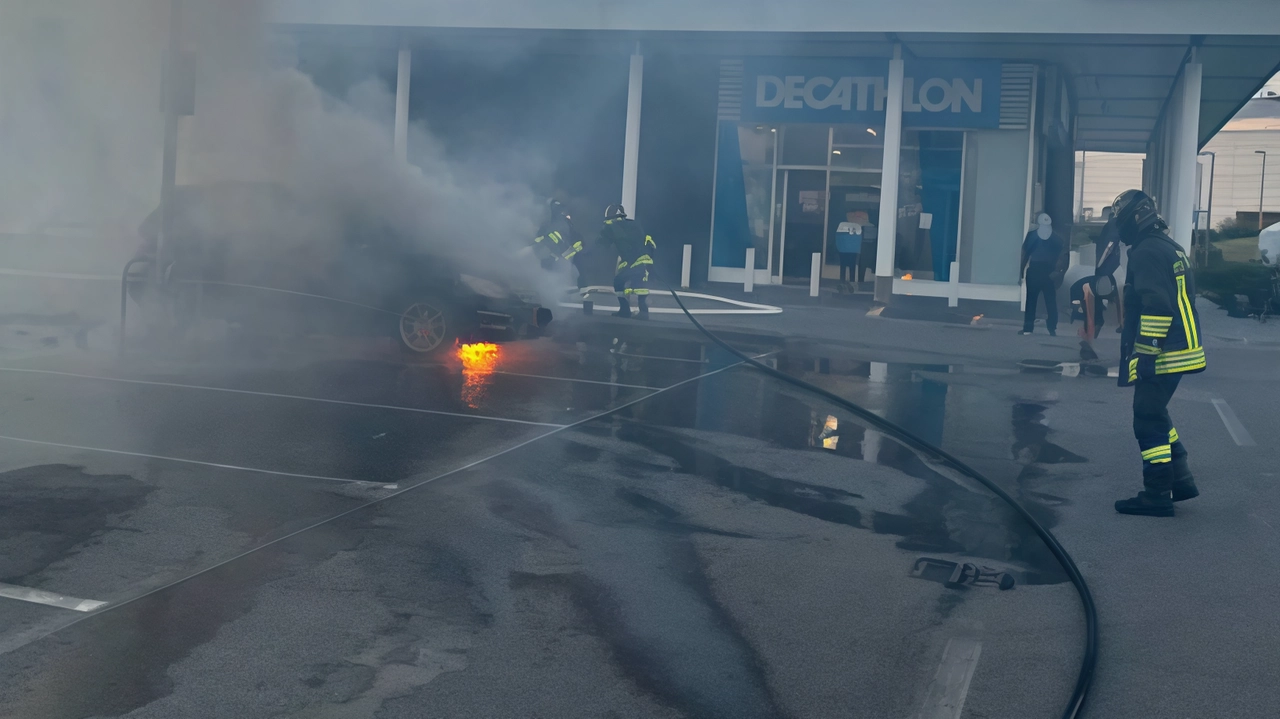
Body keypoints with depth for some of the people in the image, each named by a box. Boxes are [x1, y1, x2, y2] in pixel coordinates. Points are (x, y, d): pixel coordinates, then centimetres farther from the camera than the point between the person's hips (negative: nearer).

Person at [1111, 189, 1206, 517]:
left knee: (1149, 422, -3)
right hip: (1179, 350, 10)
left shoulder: (1147, 252, -16)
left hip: (1160, 355, -10)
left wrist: (1146, 352, -23)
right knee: (1156, 416, 20)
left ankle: (1157, 496, 2)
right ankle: (1181, 480, 24)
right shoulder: (1170, 248, 16)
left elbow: (1156, 306, -25)